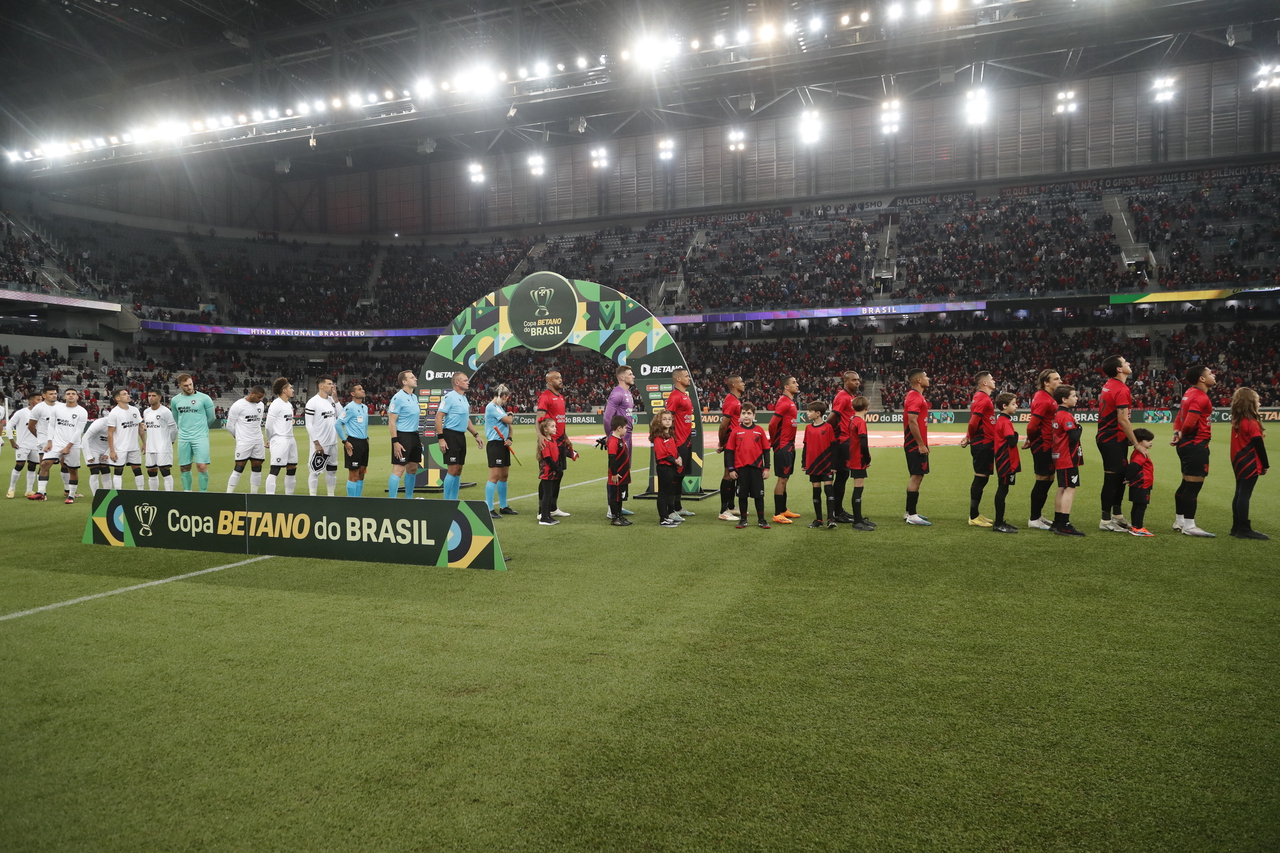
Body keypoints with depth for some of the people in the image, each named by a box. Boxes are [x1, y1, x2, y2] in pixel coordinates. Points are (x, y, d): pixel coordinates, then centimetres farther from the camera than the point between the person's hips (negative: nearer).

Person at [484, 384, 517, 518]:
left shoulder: (500, 407, 19)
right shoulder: (491, 407, -11)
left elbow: (509, 426, 18)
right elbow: (508, 420, -17)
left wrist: (509, 438, 0)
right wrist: (512, 416, 6)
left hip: (503, 445, 10)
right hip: (495, 444, -10)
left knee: (504, 476, 13)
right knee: (494, 477, -11)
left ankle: (504, 507, 20)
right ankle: (489, 509, -10)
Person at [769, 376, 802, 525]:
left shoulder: (791, 402, 14)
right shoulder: (784, 402, -16)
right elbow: (772, 424, -20)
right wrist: (773, 441, -8)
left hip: (789, 445, 9)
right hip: (783, 446, -9)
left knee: (785, 478, 15)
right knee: (782, 478, -6)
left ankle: (783, 510, 24)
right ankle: (777, 514, -2)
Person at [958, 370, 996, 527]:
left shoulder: (981, 397, 16)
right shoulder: (982, 398, -15)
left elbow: (974, 421, 14)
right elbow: (974, 422, -21)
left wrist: (969, 438, 4)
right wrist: (969, 438, -7)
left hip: (984, 444, 10)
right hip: (983, 444, -10)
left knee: (982, 478, 14)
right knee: (980, 478, -5)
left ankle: (976, 514, 21)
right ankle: (973, 517, 1)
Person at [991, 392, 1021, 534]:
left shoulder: (1000, 420, 12)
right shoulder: (1006, 422, -17)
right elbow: (1012, 442, -23)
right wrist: (1016, 434, -7)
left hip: (1003, 462, 10)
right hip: (1006, 462, -10)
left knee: (1002, 491, 14)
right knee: (1002, 491, -5)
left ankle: (999, 522, 21)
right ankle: (998, 524, 0)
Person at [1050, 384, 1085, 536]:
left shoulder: (1057, 414, 12)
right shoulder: (1067, 416, -17)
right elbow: (1074, 437, -23)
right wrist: (1079, 428, -6)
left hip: (1060, 459, 10)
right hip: (1068, 458, -10)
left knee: (1062, 489, 15)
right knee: (1070, 489, -10)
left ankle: (1057, 523, 20)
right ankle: (1064, 525, -13)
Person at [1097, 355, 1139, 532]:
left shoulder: (1108, 386, 11)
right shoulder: (1121, 390, -18)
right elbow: (1123, 420, -22)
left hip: (1106, 437, 10)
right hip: (1114, 440, -10)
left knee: (1120, 476, 16)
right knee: (1112, 479, -3)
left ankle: (1117, 516, 26)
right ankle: (1106, 521, 3)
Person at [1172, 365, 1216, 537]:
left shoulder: (1191, 393, 12)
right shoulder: (1200, 397, -17)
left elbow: (1180, 416, 13)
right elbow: (1190, 423, -25)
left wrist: (1177, 433, -2)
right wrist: (1182, 434, -5)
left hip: (1187, 444, 10)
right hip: (1196, 445, -10)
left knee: (1187, 484, 16)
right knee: (1194, 485, -6)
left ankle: (1179, 522, 23)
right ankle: (1189, 526, -2)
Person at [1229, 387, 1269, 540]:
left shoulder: (1236, 421, 9)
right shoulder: (1251, 423, -14)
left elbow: (1243, 442, 10)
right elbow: (1259, 445, -11)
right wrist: (1265, 465, -5)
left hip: (1239, 463, 8)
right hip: (1250, 464, -8)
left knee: (1240, 495, 11)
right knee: (1244, 496, -6)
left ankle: (1237, 527, 15)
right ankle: (1244, 529, -4)